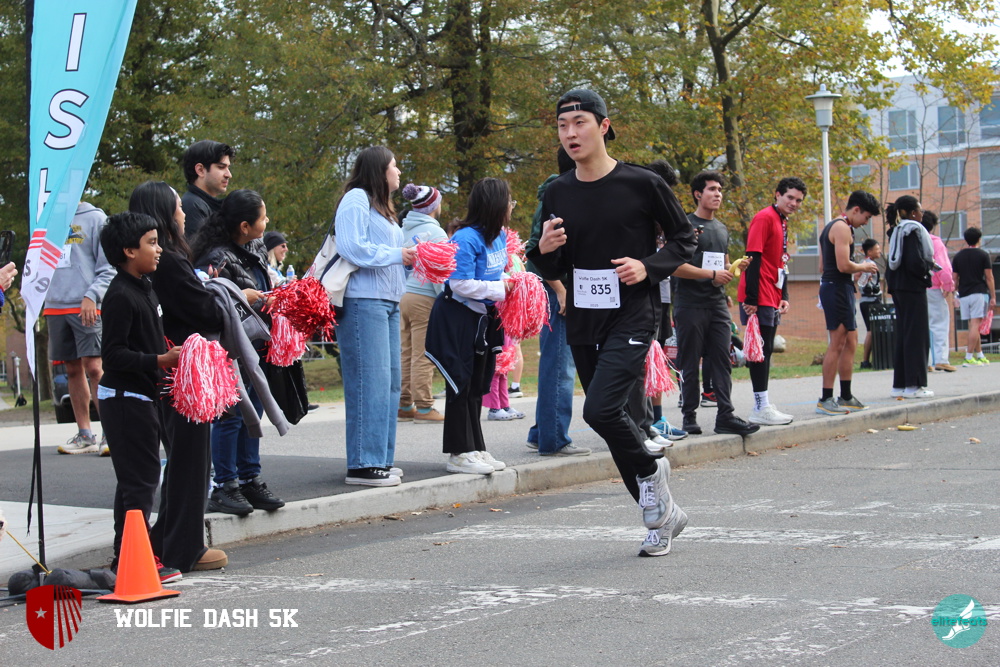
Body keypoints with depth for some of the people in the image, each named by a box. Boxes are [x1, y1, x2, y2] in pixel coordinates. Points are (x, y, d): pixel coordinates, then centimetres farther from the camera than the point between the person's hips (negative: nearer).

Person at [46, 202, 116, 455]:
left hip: (86, 307, -6)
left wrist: (92, 295, -16)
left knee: (94, 368, -12)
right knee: (73, 370, 8)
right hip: (55, 306, 6)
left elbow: (109, 268, -3)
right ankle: (84, 435, 13)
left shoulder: (96, 219, 0)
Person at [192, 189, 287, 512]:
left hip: (257, 343, 9)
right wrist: (241, 297, -24)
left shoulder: (256, 249, 12)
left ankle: (250, 480, 21)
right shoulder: (218, 258, -18)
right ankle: (224, 486, 2)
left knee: (253, 412, 13)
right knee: (230, 413, -5)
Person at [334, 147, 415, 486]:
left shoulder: (383, 207, 25)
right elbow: (351, 247, -16)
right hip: (363, 302, -10)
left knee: (389, 381, 9)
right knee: (369, 380, -11)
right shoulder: (356, 199, -5)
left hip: (388, 303, 10)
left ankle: (381, 458, 15)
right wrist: (396, 255, -11)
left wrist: (413, 256, 8)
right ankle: (363, 464, -10)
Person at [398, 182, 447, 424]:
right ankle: (423, 408, -3)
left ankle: (404, 405, 14)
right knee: (423, 357, -5)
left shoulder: (403, 230, 14)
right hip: (425, 299, -7)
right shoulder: (434, 232, -7)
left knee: (406, 354, 10)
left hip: (402, 296, 7)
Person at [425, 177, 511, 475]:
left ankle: (475, 449, 23)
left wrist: (513, 283, 1)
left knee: (478, 384, 14)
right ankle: (459, 453, 1)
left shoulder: (499, 236, 5)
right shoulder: (466, 239, -21)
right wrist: (500, 290, -18)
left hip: (483, 317, 9)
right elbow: (462, 284, -24)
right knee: (461, 384, -4)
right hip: (458, 318, -9)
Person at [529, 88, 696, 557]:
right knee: (614, 419, 9)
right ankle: (663, 515, 25)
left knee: (600, 409, -23)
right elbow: (552, 271, 15)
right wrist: (545, 250, -8)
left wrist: (649, 267, -13)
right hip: (582, 323, 6)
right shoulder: (558, 194, 7)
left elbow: (684, 239, 4)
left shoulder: (641, 184, -6)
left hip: (632, 316, -5)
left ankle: (650, 469, 7)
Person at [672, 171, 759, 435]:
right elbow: (675, 266, -13)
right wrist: (711, 274, -14)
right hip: (691, 304, -6)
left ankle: (725, 415, -3)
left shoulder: (722, 229, 19)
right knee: (690, 363, -1)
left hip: (717, 303, 6)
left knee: (722, 360, -1)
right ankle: (690, 416, 6)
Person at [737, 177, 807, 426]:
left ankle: (763, 406, 13)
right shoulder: (764, 218, -11)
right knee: (760, 351, -8)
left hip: (772, 299, 10)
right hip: (759, 299, -10)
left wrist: (783, 297, 14)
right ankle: (761, 408, -8)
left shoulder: (782, 223, 18)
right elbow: (753, 258, -17)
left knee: (766, 351, 10)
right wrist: (751, 298, -21)